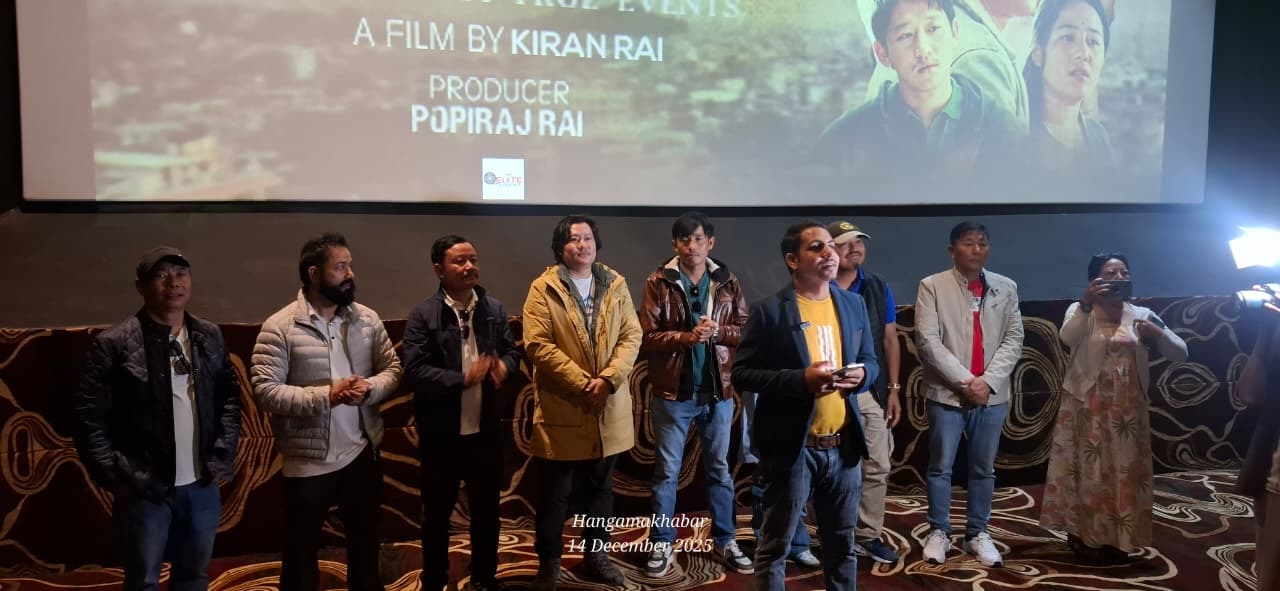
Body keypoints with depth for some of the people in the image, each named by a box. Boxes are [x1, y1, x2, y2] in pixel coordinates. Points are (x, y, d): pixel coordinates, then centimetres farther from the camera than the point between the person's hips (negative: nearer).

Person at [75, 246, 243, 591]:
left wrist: (222, 455, 0)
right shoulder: (115, 344, -10)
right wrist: (117, 477, -13)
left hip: (203, 485, 4)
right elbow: (90, 420, -10)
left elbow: (230, 396, 10)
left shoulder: (210, 337, 4)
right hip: (145, 490, -4)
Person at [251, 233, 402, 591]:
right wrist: (326, 396, -24)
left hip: (361, 453, 4)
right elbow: (265, 391, -17)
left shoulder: (367, 319, 1)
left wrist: (369, 388, -17)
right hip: (308, 460, -4)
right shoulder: (279, 327, -12)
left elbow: (393, 368, 5)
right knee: (301, 549, 13)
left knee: (365, 542, 19)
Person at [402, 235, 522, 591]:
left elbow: (512, 351, 10)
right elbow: (414, 372, -17)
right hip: (441, 434, -3)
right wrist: (465, 379, -23)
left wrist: (504, 367, -13)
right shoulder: (423, 315, -11)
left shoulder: (494, 309, 2)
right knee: (437, 514, 13)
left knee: (486, 510, 17)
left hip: (486, 430, 4)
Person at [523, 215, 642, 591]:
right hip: (561, 408, -3)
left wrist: (608, 379, -14)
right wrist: (582, 383, -18)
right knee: (554, 493, 7)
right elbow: (538, 345, -13)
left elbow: (632, 336, 1)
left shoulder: (616, 285, 6)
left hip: (609, 406, 4)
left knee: (600, 487, 16)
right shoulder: (544, 288, -6)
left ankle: (595, 554, 32)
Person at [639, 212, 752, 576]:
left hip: (718, 391, 3)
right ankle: (662, 544, 20)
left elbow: (747, 331, 2)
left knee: (719, 468, 14)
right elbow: (646, 338, -10)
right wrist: (686, 337, -22)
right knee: (667, 471, 7)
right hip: (673, 392, -2)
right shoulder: (658, 283, -5)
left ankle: (724, 541, 27)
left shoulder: (727, 282, 3)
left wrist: (717, 331, -16)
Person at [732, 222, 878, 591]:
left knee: (842, 544, 17)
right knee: (775, 546, 6)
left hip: (843, 445, 5)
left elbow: (871, 361, 16)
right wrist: (801, 379, -22)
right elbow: (741, 374, -10)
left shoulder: (853, 304, 8)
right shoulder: (769, 311, -9)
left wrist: (862, 374, -8)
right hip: (791, 446, -5)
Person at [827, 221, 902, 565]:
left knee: (877, 468, 7)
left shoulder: (878, 287, 6)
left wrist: (894, 389, 5)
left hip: (872, 392, 4)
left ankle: (870, 536, 19)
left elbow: (890, 340, 9)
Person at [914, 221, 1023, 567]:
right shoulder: (932, 286, -2)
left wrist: (988, 381, -10)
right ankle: (938, 532, 18)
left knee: (984, 469, 11)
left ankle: (978, 533, 23)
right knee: (941, 467, 4)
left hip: (993, 393, 3)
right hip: (946, 392, -3)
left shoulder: (1006, 288, 8)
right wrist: (965, 381, -14)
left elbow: (1013, 339, 3)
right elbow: (927, 341, -9)